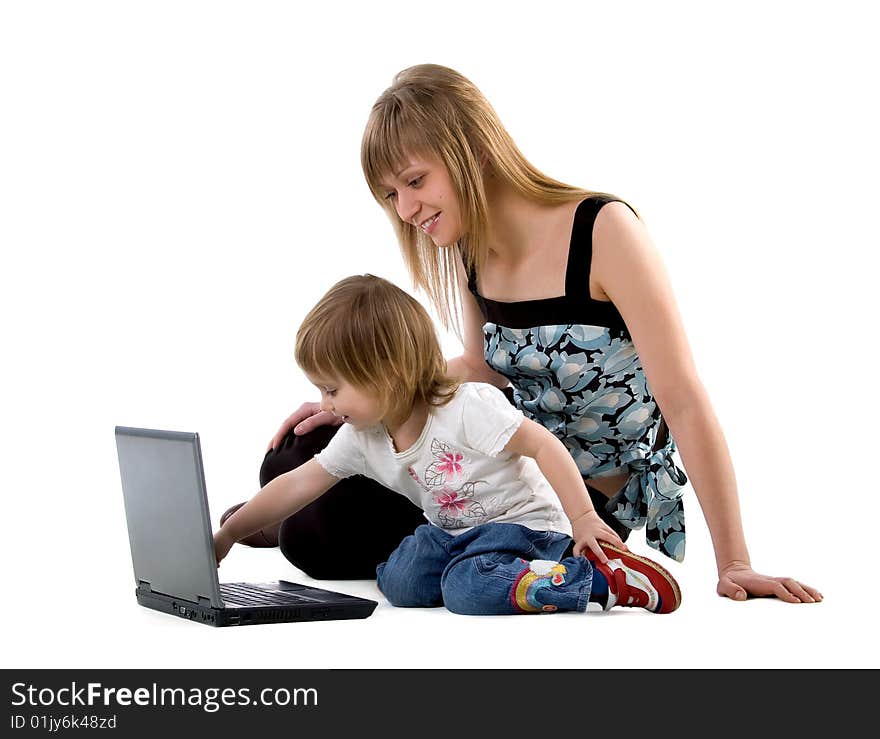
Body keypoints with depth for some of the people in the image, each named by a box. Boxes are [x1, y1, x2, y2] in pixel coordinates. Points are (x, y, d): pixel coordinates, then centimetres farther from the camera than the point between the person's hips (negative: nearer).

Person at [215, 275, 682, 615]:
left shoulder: (467, 407, -23)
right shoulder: (361, 439, -2)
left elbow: (543, 446, -21)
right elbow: (298, 486, 4)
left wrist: (582, 517, -27)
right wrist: (228, 534, 1)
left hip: (522, 520, -7)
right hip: (453, 530, 7)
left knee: (468, 592, -32)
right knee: (399, 583, -19)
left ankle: (599, 575, -21)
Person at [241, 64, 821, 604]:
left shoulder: (603, 231, -25)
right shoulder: (470, 248, -3)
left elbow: (685, 402, -26)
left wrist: (734, 565, -26)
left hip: (591, 502, -7)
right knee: (298, 457, -3)